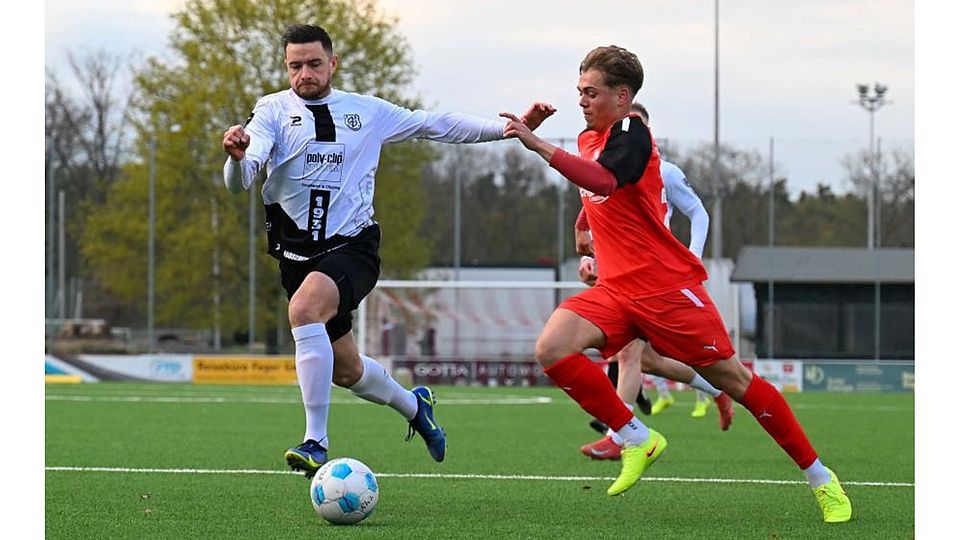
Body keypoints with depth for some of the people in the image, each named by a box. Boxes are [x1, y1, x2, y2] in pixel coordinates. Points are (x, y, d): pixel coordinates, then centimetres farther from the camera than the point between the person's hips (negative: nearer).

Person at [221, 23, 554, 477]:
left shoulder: (368, 112, 8)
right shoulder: (273, 111, 1)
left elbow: (434, 125, 17)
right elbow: (240, 182, -12)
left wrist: (510, 128, 11)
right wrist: (236, 157, -37)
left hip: (352, 247, -2)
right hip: (297, 250, 2)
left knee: (304, 308, -33)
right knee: (346, 371, 12)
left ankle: (316, 443, -31)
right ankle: (413, 405, 45)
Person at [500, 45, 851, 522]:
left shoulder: (630, 132, -12)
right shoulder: (589, 138, 14)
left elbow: (603, 180, -35)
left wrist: (538, 145, -40)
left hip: (665, 286, -7)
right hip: (615, 289, 7)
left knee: (733, 379, -3)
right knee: (551, 348, -18)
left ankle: (820, 478, 9)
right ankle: (636, 438, -6)